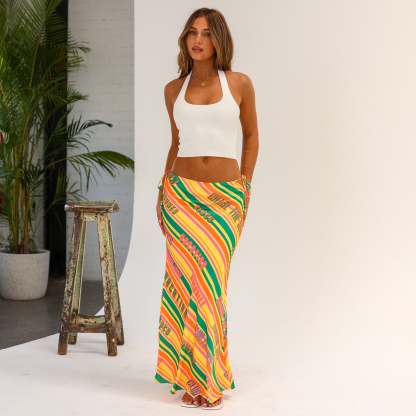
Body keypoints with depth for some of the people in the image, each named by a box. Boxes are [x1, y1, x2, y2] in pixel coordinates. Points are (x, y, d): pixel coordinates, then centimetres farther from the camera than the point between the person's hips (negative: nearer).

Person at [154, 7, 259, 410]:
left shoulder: (239, 83, 2)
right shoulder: (173, 89, 8)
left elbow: (251, 135, 11)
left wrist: (245, 184, 3)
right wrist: (163, 187, 9)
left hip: (225, 196, -2)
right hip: (182, 193, 2)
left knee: (210, 282, -3)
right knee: (188, 281, -1)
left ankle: (207, 375, 11)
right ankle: (192, 376, 10)